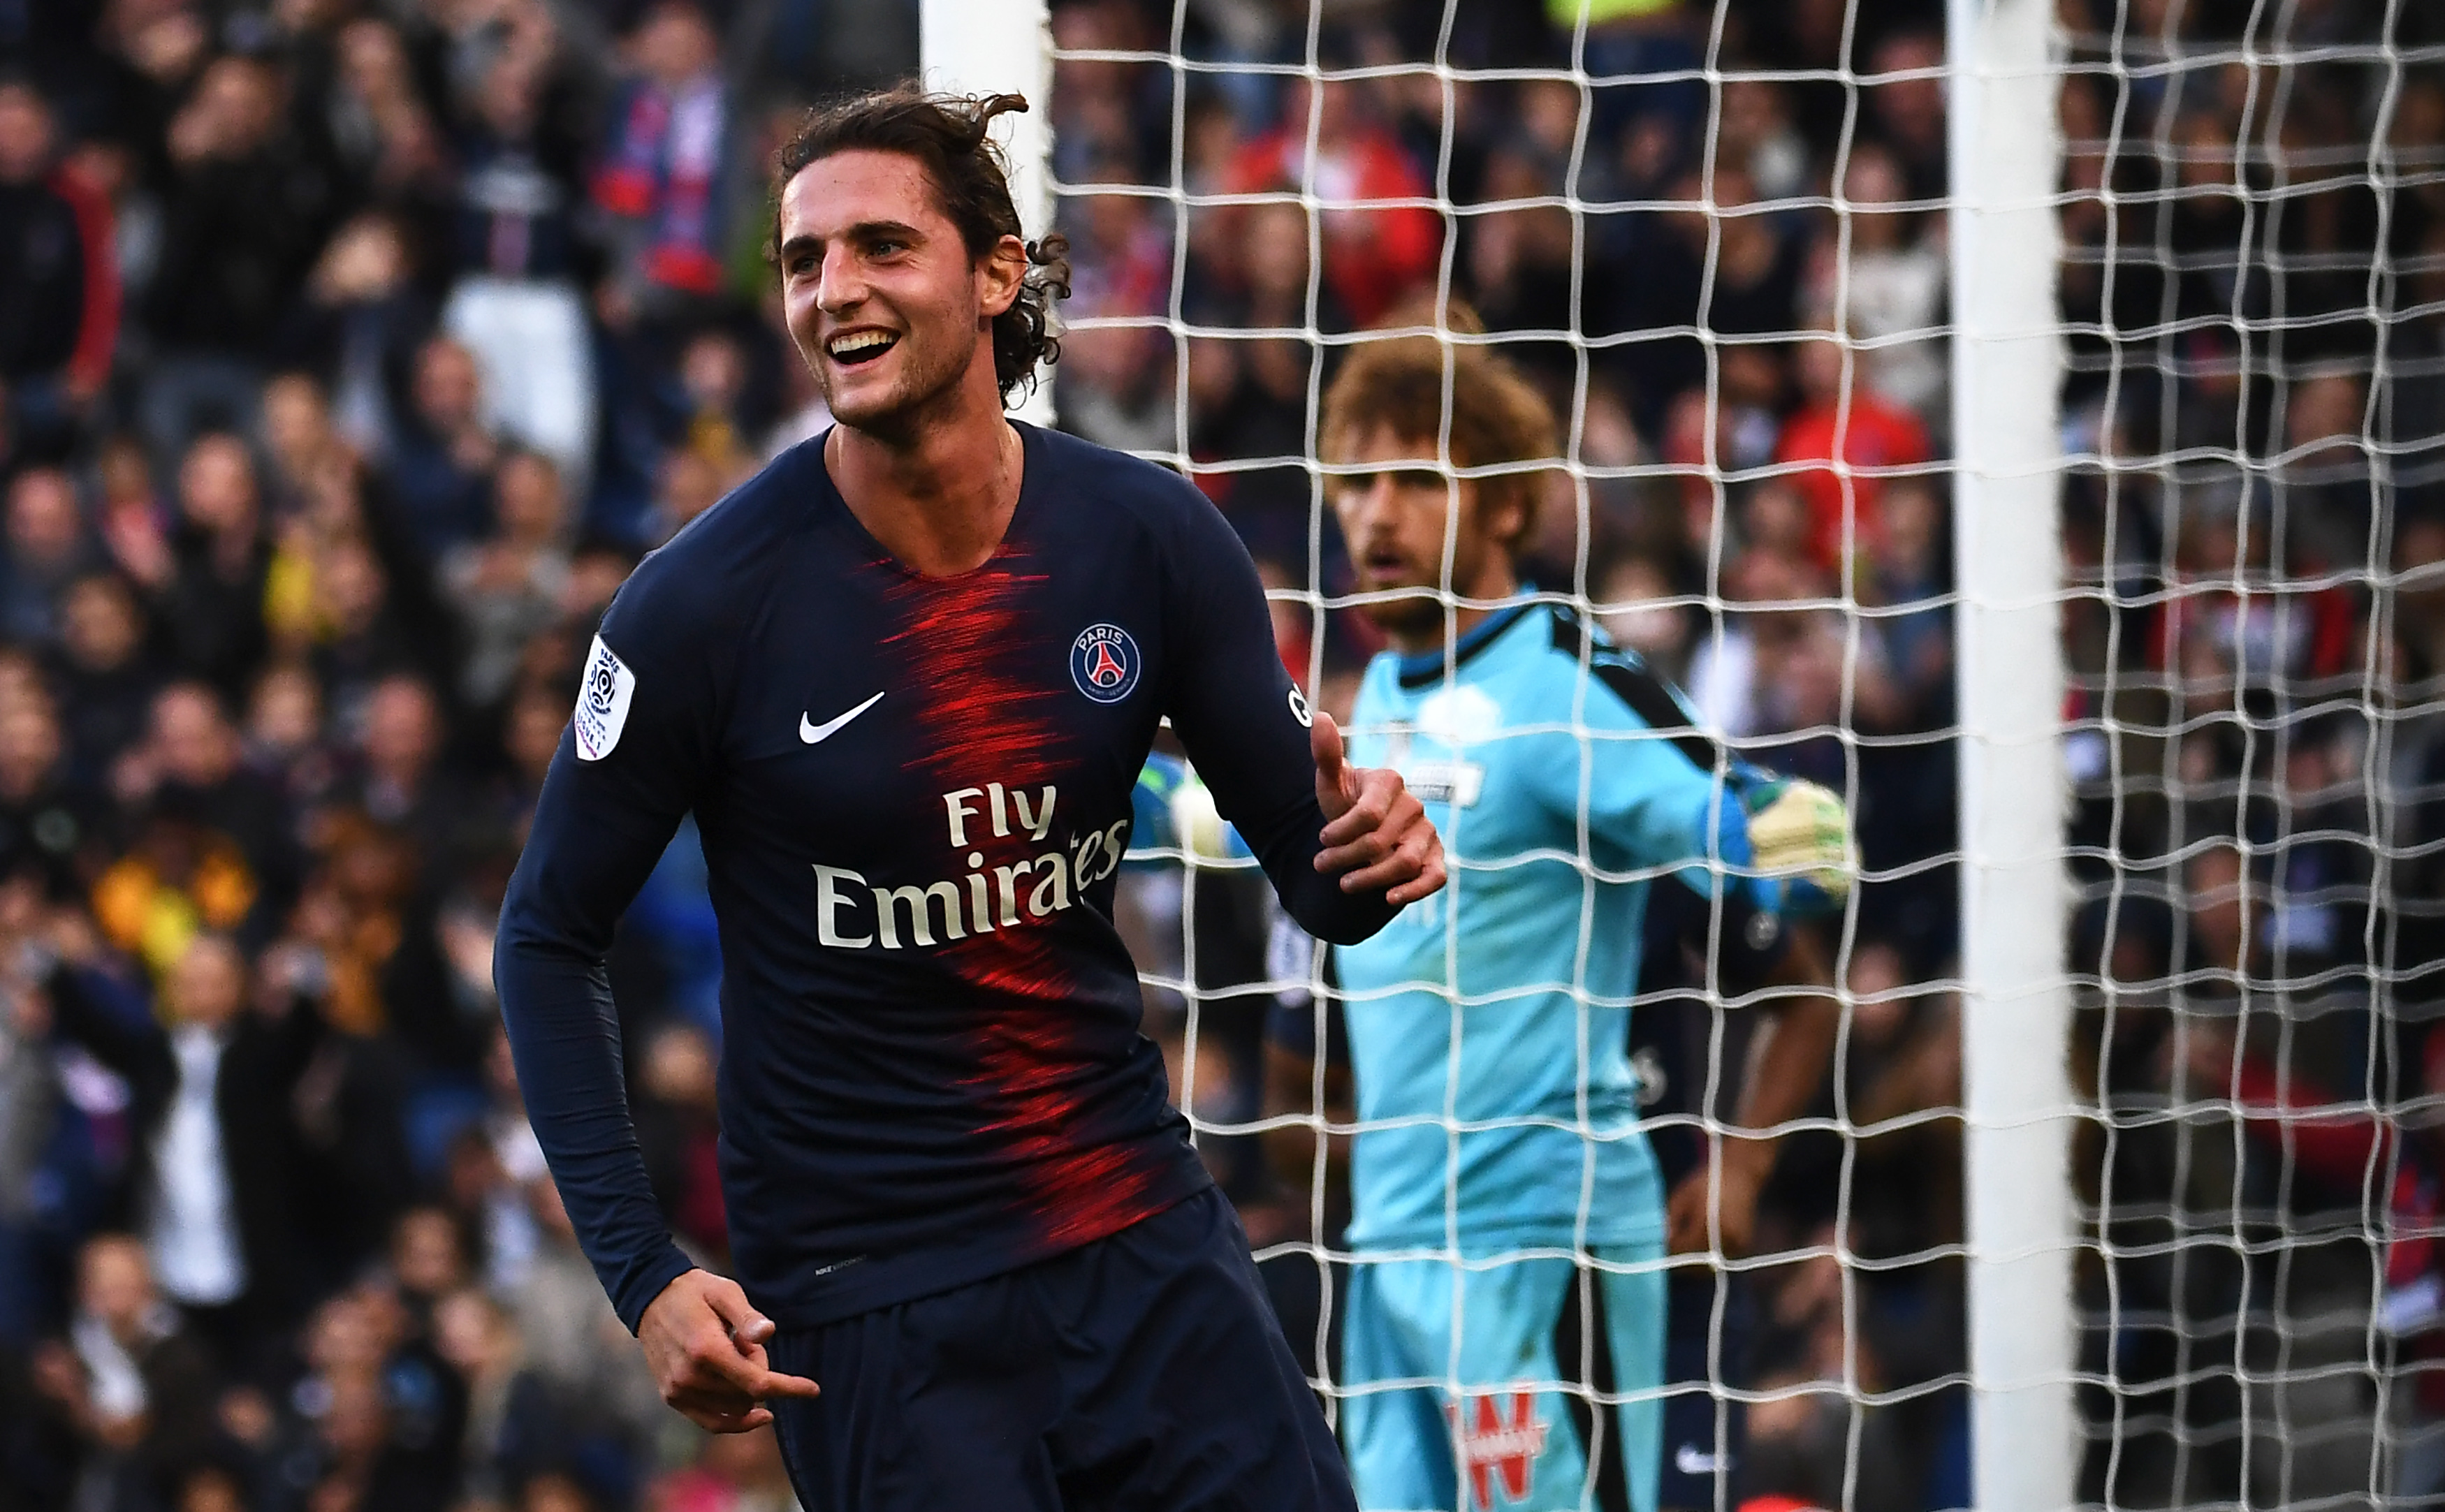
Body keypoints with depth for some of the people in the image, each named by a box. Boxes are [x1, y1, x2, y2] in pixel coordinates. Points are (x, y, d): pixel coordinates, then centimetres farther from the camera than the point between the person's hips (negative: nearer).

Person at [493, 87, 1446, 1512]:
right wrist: (644, 1275, -12)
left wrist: (1366, 849, -21)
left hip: (1139, 1229, 3)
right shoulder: (709, 602, -12)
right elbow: (550, 940, -3)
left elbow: (1312, 869, 5)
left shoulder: (1150, 540, -4)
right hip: (867, 1287, -3)